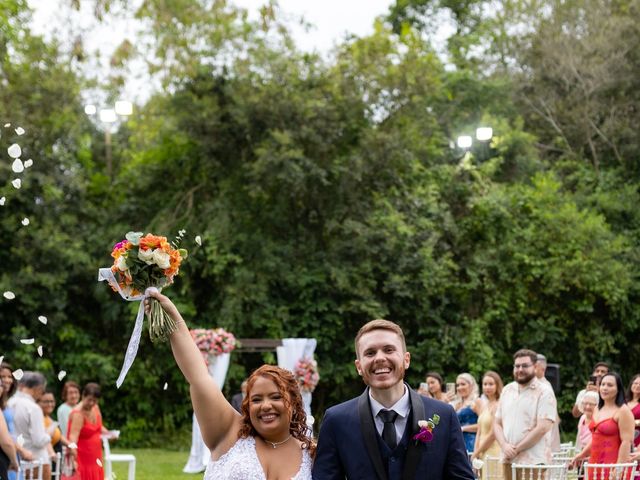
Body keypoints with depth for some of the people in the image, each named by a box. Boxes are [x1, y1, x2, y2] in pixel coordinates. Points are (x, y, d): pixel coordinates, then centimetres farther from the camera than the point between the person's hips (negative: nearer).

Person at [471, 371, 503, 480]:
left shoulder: (498, 405, -10)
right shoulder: (484, 406, 14)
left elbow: (493, 434, -13)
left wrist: (476, 453, -5)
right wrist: (476, 452, 3)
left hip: (494, 453, -8)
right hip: (483, 454, 8)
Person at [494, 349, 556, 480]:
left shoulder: (544, 392, -3)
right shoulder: (507, 390, 15)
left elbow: (543, 428, -13)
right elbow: (497, 423, 14)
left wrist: (517, 449, -12)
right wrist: (505, 446, -5)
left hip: (533, 461, -6)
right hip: (508, 460, 6)